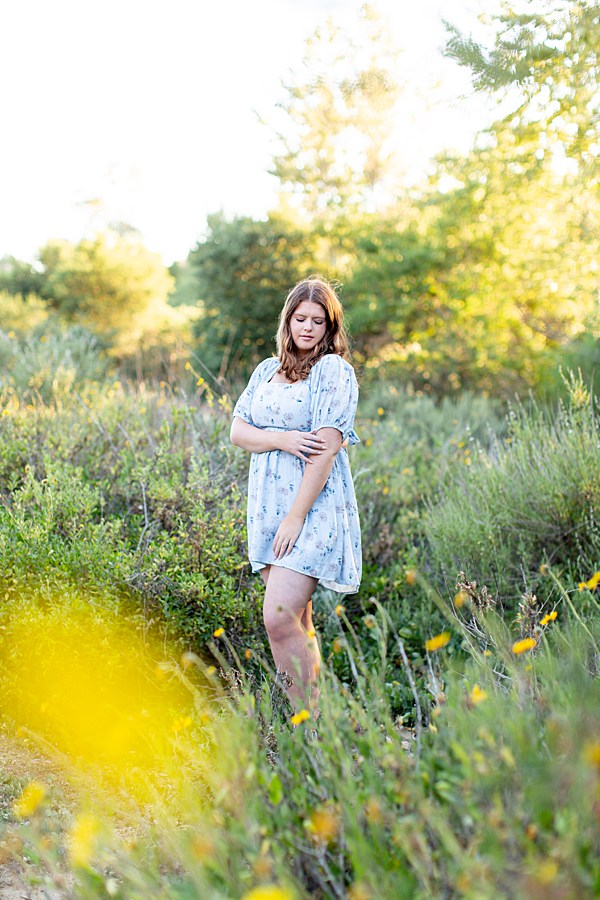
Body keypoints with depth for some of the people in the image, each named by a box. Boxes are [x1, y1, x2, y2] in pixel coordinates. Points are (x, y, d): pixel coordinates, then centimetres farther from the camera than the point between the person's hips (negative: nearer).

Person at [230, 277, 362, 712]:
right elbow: (238, 431, 9)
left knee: (279, 618, -16)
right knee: (297, 624, 11)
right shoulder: (267, 370, 16)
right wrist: (282, 439, -12)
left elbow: (327, 448, -13)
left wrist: (296, 516, -17)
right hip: (268, 507, 7)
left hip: (313, 508, -7)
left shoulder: (334, 370, -5)